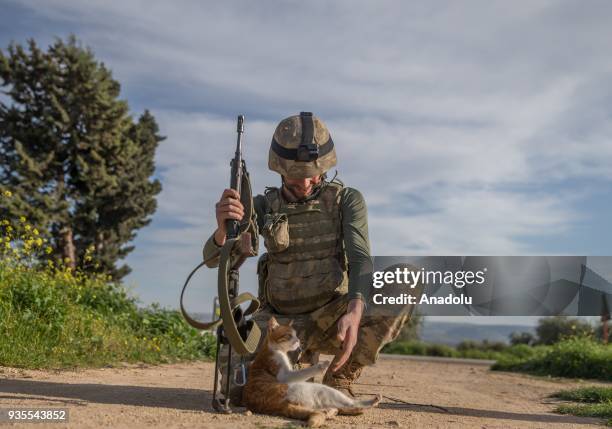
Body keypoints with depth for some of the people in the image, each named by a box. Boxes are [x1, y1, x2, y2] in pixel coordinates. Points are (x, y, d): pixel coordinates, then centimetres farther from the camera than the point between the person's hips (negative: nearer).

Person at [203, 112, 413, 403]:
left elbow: (361, 260, -18)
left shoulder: (347, 200, -4)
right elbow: (214, 258, -7)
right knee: (237, 387, -27)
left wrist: (354, 314, -39)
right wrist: (223, 228, -32)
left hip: (330, 317, 0)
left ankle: (339, 380, -10)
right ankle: (299, 362, 8)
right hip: (279, 321, 1)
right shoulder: (264, 206, 1)